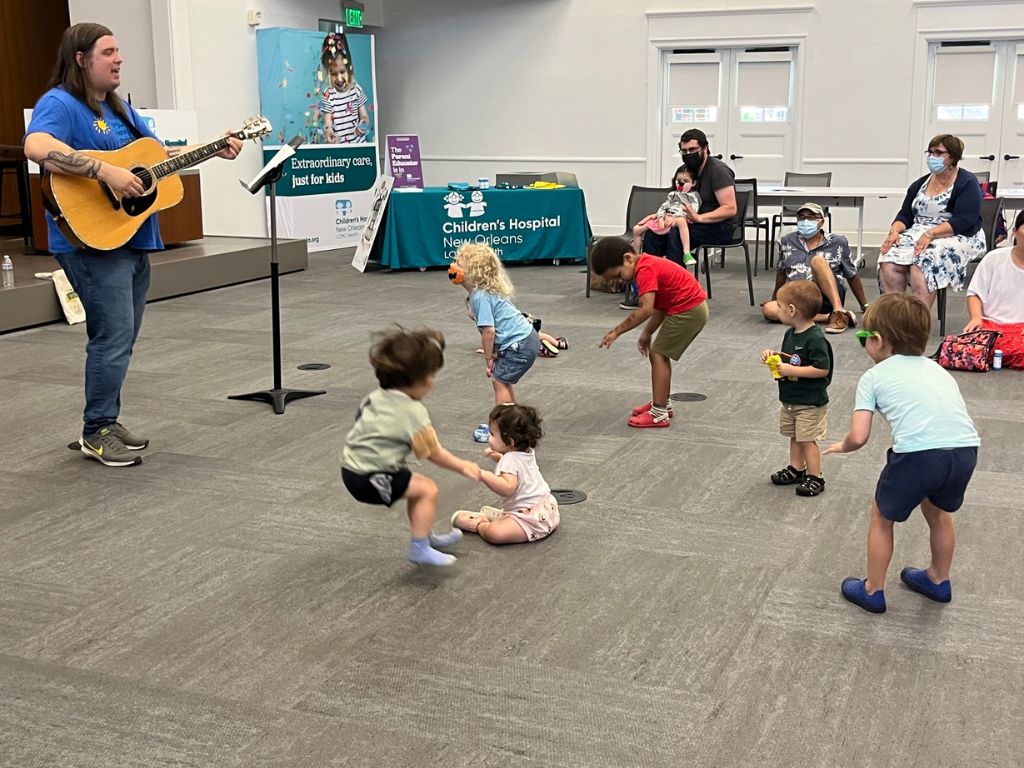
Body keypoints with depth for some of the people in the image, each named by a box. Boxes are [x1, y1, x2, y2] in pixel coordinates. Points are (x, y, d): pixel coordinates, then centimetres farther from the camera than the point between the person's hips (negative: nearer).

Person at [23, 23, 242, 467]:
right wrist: (107, 172, -35)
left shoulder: (118, 107, 18)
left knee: (121, 339, 13)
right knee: (113, 336, -11)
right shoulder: (59, 104, -11)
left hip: (133, 238, 9)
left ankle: (107, 423, 24)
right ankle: (97, 433, 1)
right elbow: (36, 147, -30)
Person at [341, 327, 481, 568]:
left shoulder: (375, 397, 6)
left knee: (417, 484, 22)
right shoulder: (413, 412, -18)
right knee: (428, 489, -5)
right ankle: (420, 548, -2)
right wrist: (463, 466, 1)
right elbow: (435, 454, -13)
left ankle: (425, 537, 36)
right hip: (371, 479, -9)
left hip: (352, 467, 9)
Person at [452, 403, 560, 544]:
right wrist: (497, 457, 25)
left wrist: (483, 475, -39)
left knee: (494, 533, -25)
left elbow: (507, 488, -36)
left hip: (533, 520, -10)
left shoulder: (510, 460, -20)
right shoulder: (528, 453, 9)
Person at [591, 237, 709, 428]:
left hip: (688, 311, -10)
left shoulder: (645, 270, -19)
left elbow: (646, 309, -29)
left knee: (658, 354, -7)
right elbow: (659, 306, 15)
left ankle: (659, 414, -6)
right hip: (694, 307, 10)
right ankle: (660, 403, 29)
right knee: (658, 353, 18)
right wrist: (647, 334, 12)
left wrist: (617, 331, -23)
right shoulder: (648, 265, 13)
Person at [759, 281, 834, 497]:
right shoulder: (790, 334, 4)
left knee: (807, 439, 0)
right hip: (790, 399, 9)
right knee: (794, 436, 19)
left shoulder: (815, 339, -24)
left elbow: (822, 369, -27)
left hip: (810, 402, -9)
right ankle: (796, 469, 33)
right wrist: (773, 355, -1)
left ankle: (815, 477, 11)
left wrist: (790, 370, -27)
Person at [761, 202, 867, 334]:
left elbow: (852, 276, 12)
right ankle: (827, 317, -30)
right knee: (768, 309, -29)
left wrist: (865, 307, 12)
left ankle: (839, 313, -38)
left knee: (817, 260, -28)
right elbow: (782, 272, 25)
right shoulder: (788, 242, 11)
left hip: (829, 298, -2)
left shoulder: (838, 243, 6)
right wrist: (774, 299, 33)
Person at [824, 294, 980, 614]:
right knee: (938, 512, 34)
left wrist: (842, 447, 24)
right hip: (967, 448, 6)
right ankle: (938, 580, 51)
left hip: (918, 453, -5)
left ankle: (873, 591, 33)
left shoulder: (873, 377, 11)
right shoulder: (936, 369, 27)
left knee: (882, 518, 21)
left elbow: (858, 437, 3)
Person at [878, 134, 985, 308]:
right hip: (918, 234, 6)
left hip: (958, 237, -6)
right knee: (888, 262, -24)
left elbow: (964, 221, -15)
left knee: (922, 264, -36)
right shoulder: (920, 183, 18)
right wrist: (895, 231, -7)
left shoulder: (967, 183, -2)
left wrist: (931, 234, -26)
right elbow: (905, 215, 15)